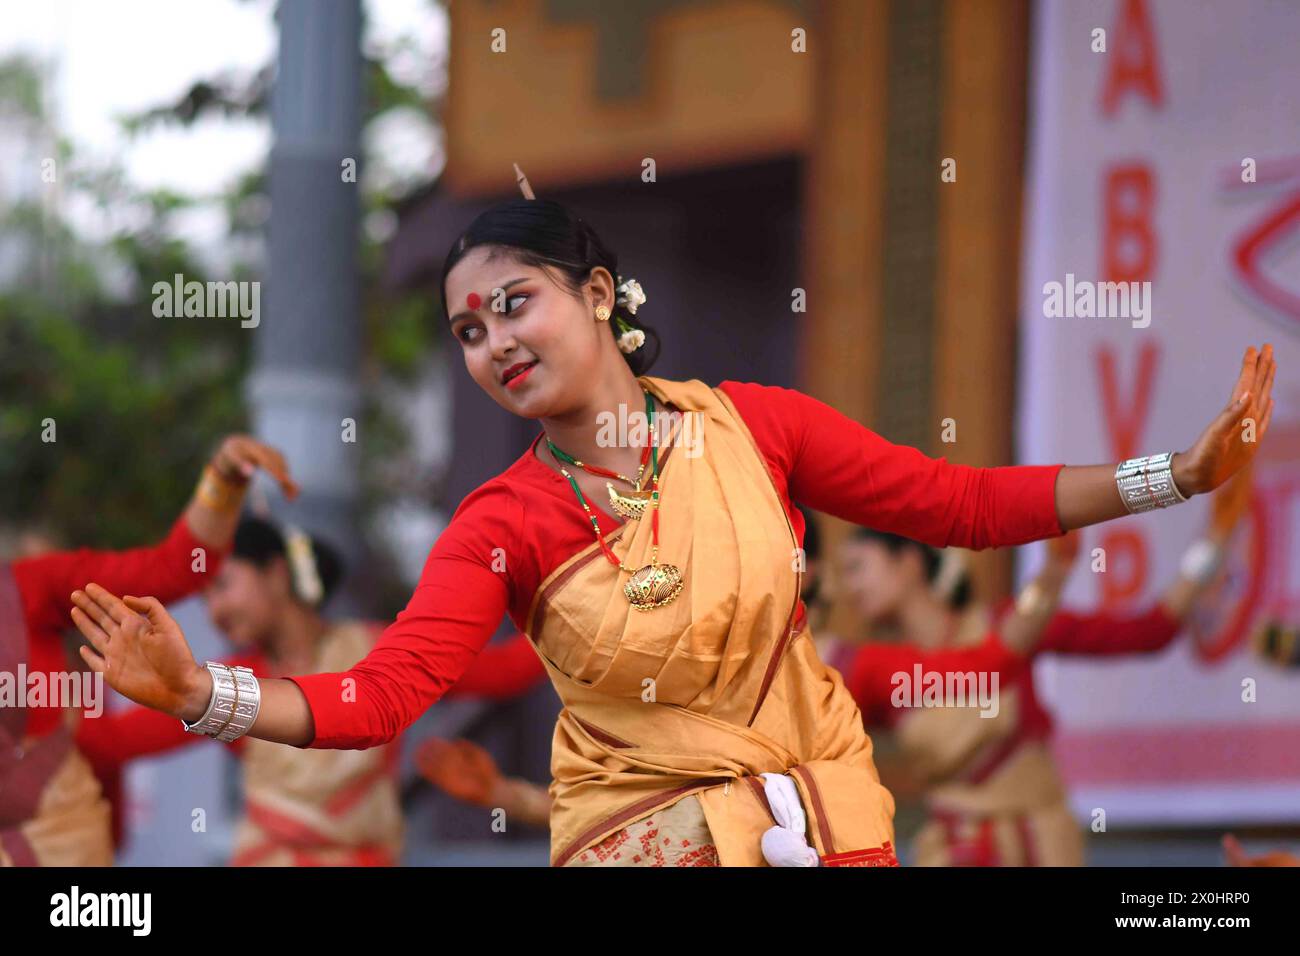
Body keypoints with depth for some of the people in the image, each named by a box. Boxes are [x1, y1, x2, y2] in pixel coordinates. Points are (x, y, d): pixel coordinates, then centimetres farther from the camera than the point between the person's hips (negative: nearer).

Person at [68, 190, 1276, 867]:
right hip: (641, 830, -1)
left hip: (823, 810, 1)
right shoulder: (501, 524, -7)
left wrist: (1185, 473, -10)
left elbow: (965, 502, -2)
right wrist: (201, 694, -37)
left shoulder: (754, 426, -4)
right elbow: (379, 694, -19)